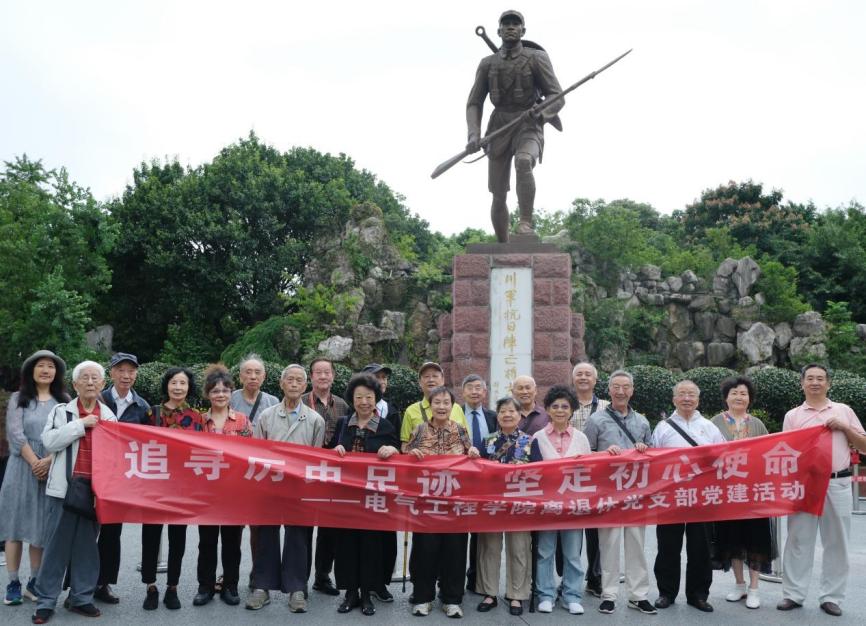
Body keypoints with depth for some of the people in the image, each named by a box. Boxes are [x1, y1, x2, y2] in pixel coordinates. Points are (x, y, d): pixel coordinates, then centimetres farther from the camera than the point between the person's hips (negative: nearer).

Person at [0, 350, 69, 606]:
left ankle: (34, 582, 12)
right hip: (23, 467, -1)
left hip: (54, 469, 1)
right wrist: (34, 462, -13)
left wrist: (49, 461, -14)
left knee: (42, 527, 4)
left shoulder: (64, 401, 8)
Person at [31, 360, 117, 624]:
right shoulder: (61, 411, 2)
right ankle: (46, 601, 10)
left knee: (87, 545, 9)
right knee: (57, 544, 1)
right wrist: (81, 424, -13)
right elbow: (50, 441, -12)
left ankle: (81, 597, 19)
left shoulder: (109, 416, 9)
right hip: (65, 487, -2)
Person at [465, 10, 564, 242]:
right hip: (499, 130, 3)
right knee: (498, 196, 1)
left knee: (523, 163, -38)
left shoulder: (536, 58, 1)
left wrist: (541, 113, -26)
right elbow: (474, 104, 7)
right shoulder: (487, 64, 9)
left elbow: (557, 97, -4)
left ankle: (526, 225, -38)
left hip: (528, 128, -3)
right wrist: (474, 135, -11)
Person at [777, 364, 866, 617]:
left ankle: (831, 597, 15)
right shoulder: (792, 416, 8)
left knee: (837, 542, 5)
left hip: (838, 484, 0)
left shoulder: (844, 411, 10)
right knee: (798, 540, 2)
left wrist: (845, 428, -5)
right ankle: (793, 594, 10)